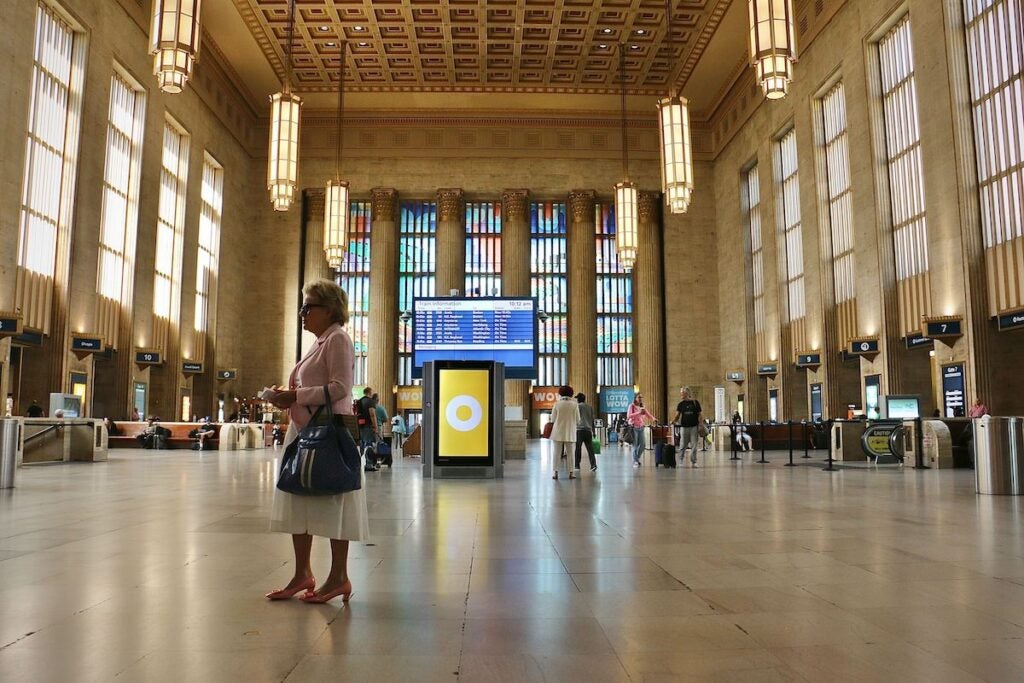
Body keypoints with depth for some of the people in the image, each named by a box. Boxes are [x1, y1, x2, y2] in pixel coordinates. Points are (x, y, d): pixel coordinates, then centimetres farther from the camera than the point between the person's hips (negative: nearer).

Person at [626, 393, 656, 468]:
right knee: (635, 445, -5)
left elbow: (648, 415, 8)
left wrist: (654, 419, -11)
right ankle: (635, 462, 5)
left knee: (642, 445, 3)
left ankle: (637, 458, 25)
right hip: (634, 427, -6)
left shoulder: (642, 407, 15)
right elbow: (628, 416, -17)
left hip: (641, 427, 6)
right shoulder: (631, 406, -3)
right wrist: (638, 413, -25)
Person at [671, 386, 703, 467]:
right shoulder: (680, 404, 5)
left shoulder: (695, 402, 1)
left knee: (694, 445, 3)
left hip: (694, 427, -1)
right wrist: (673, 421, -21)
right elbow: (677, 415, -1)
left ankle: (693, 462, 11)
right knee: (682, 445, 1)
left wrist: (700, 425, -6)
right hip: (684, 427, 1)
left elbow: (700, 414, 2)